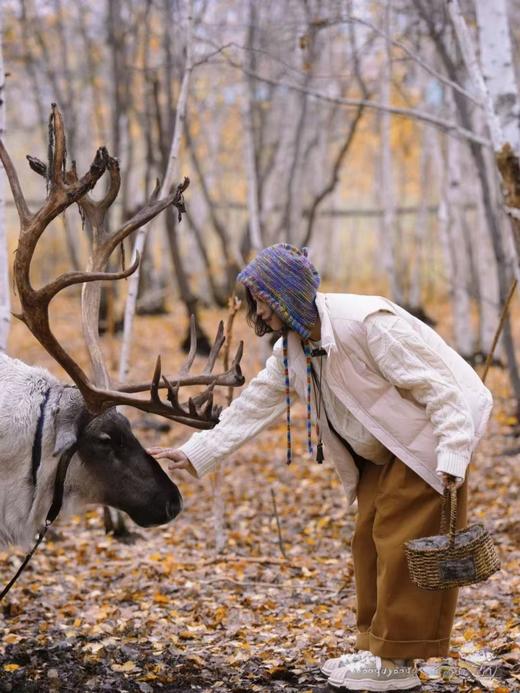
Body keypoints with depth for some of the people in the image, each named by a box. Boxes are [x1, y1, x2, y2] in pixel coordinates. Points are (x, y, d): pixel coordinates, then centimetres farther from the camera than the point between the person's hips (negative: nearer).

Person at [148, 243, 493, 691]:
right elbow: (251, 408, 8)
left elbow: (436, 386, -25)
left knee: (401, 541, -9)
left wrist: (451, 457, -29)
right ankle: (374, 646, 18)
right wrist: (195, 454, 3)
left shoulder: (365, 321, -25)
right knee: (369, 539, 9)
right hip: (378, 454, 9)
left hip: (425, 441, -9)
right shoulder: (290, 352, 1)